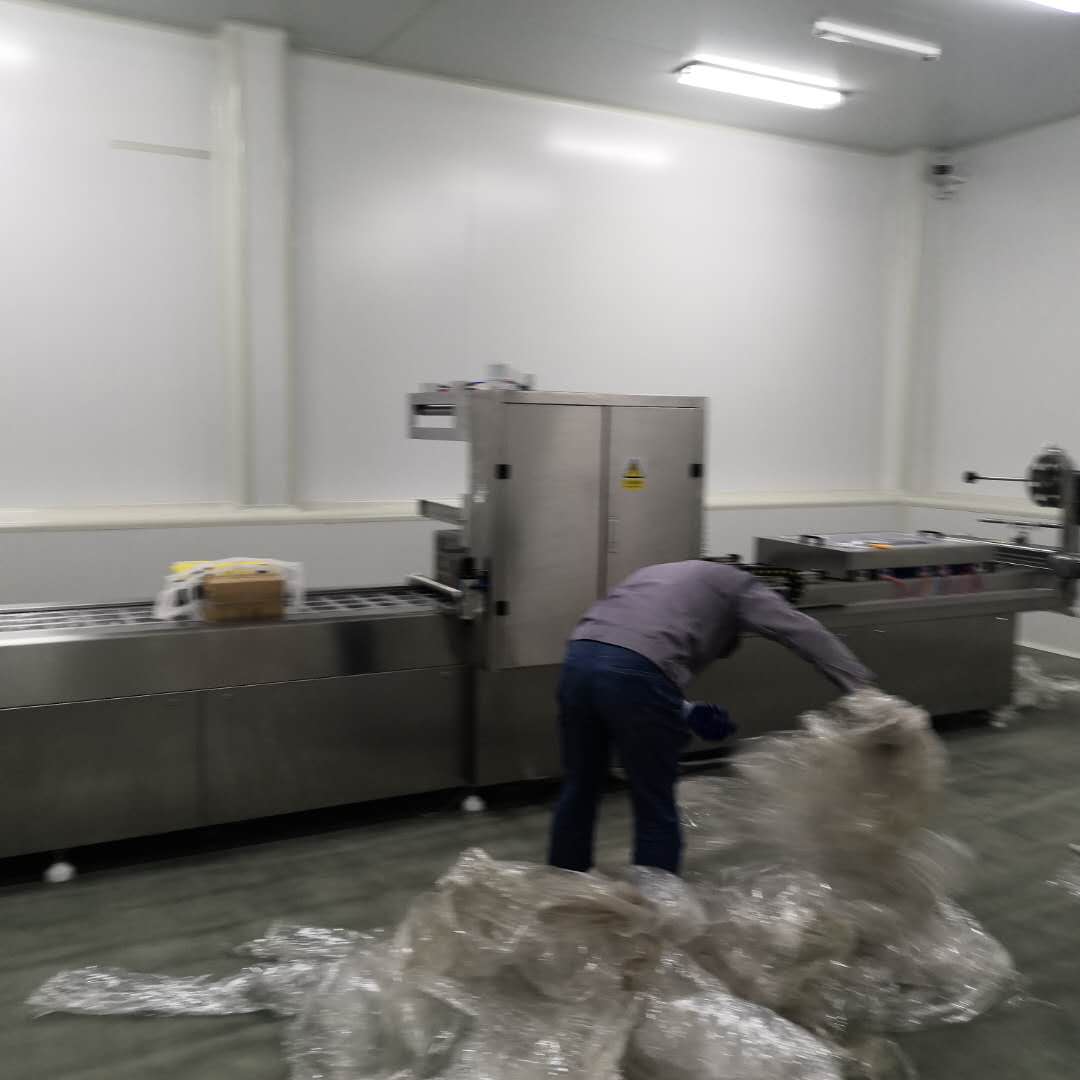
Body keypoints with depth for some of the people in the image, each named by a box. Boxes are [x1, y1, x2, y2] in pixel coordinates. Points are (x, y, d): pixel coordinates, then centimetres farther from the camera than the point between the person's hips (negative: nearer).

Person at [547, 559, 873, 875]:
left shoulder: (654, 575, 38)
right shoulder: (736, 584, 22)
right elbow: (805, 632, 6)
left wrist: (685, 712, 22)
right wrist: (865, 692, 1)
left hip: (579, 657, 7)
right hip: (635, 672, -6)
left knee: (578, 792, 23)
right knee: (656, 811, 10)